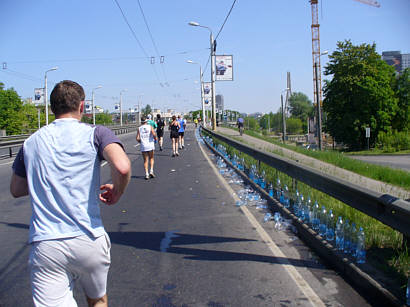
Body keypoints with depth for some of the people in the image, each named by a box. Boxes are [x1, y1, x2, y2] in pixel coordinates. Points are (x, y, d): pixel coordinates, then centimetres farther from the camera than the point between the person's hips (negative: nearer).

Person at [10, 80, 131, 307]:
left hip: (44, 244, 2)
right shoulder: (95, 133, -2)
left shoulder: (31, 141, 10)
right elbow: (122, 167, -21)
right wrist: (116, 194, -1)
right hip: (88, 241, -1)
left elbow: (16, 190, 20)